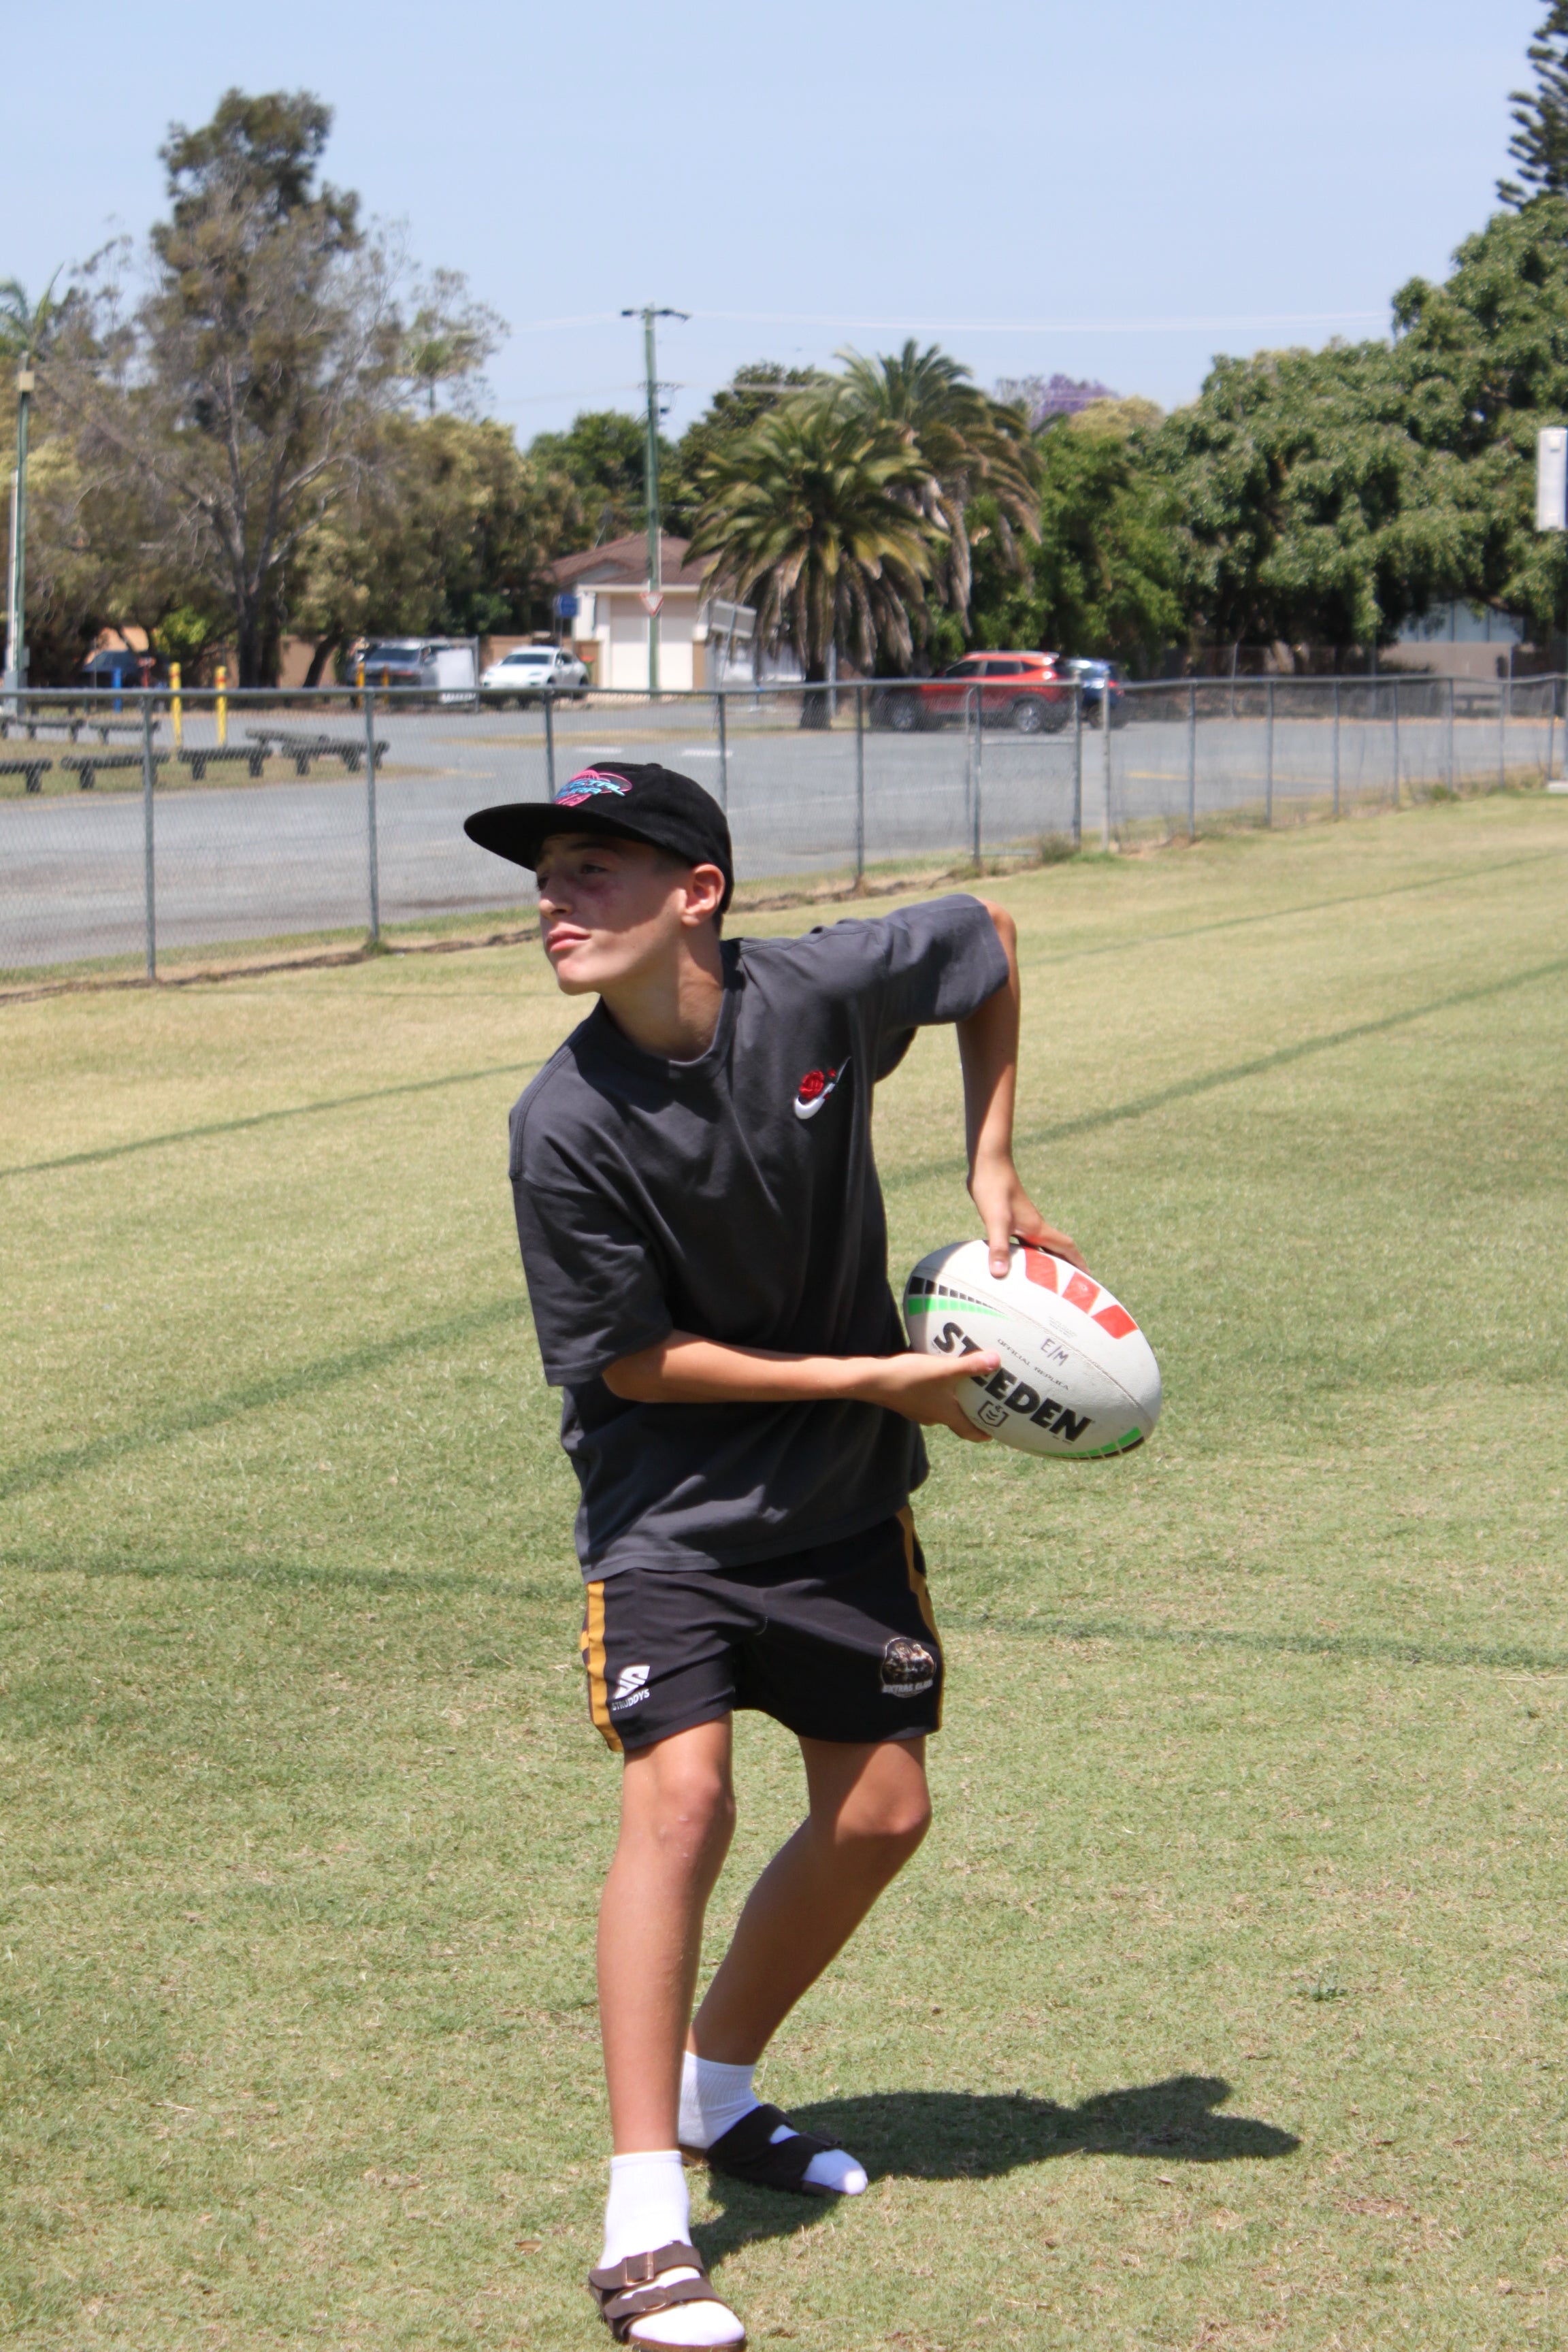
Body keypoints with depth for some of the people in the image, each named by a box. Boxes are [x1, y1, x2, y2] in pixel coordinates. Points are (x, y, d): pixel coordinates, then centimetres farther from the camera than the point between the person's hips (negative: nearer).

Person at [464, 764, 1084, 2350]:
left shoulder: (822, 992, -17)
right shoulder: (565, 1126, -23)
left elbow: (985, 939, 4)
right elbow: (633, 1360, -15)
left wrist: (991, 1169, 2)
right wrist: (869, 1379, -15)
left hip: (843, 1498, 4)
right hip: (667, 1505, -4)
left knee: (881, 1814, 10)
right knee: (678, 1795, -21)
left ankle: (716, 2091, 32)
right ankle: (644, 2221, -18)